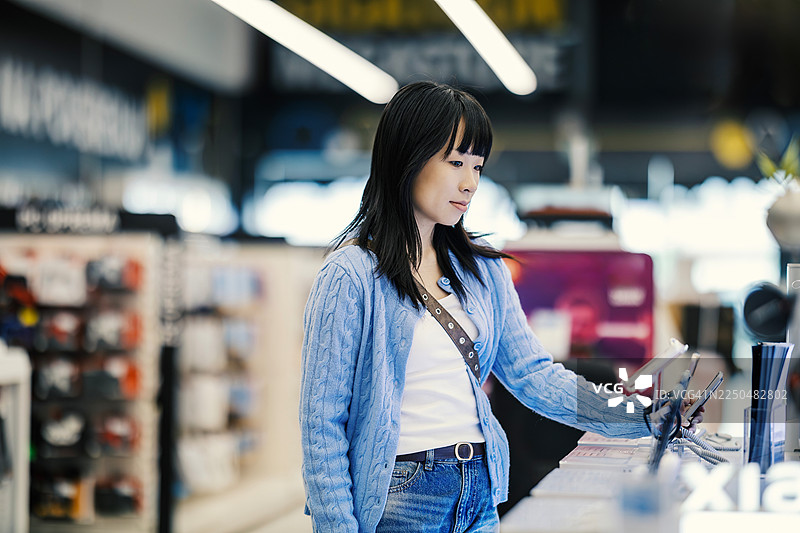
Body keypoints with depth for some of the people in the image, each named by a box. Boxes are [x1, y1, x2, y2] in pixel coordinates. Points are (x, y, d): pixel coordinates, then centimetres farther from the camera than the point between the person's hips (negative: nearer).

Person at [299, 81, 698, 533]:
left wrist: (645, 415, -7)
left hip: (479, 496, 6)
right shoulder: (351, 277, -11)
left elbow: (534, 374, 3)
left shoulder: (483, 269, 9)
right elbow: (323, 423, -11)